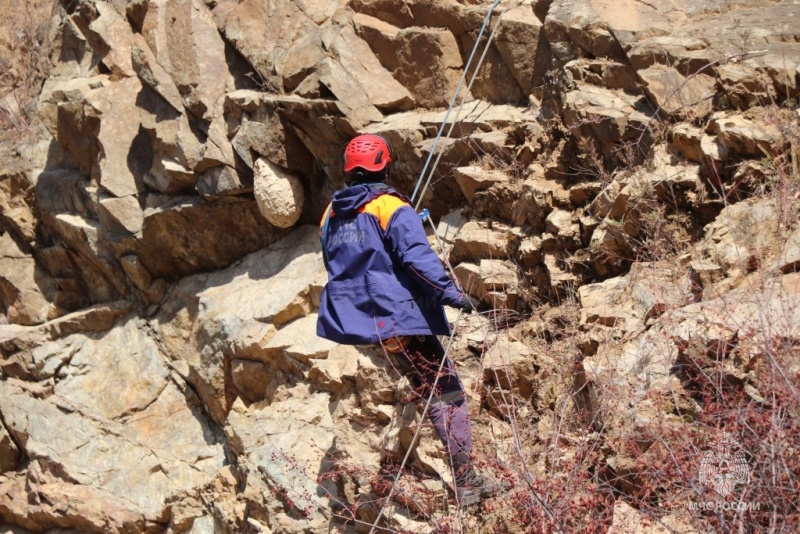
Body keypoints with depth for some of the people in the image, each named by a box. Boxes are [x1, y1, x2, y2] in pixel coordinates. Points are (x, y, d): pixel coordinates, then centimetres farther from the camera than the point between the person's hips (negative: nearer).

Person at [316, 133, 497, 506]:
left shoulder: (332, 214, 14)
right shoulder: (392, 208, -6)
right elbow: (416, 255, -20)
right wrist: (448, 291, -24)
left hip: (346, 320, 7)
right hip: (395, 320, -7)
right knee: (447, 391, -2)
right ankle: (466, 483, -7)